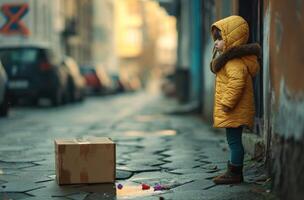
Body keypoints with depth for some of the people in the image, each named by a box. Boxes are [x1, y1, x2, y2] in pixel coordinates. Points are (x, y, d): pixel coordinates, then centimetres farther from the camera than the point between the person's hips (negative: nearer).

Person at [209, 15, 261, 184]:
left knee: (234, 140, -4)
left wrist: (227, 102, -28)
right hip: (235, 111, 11)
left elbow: (237, 81, -32)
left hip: (233, 111, -11)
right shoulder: (229, 57, 16)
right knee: (234, 140, 15)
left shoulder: (234, 61, -19)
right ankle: (235, 172, 23)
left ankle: (235, 174, 3)